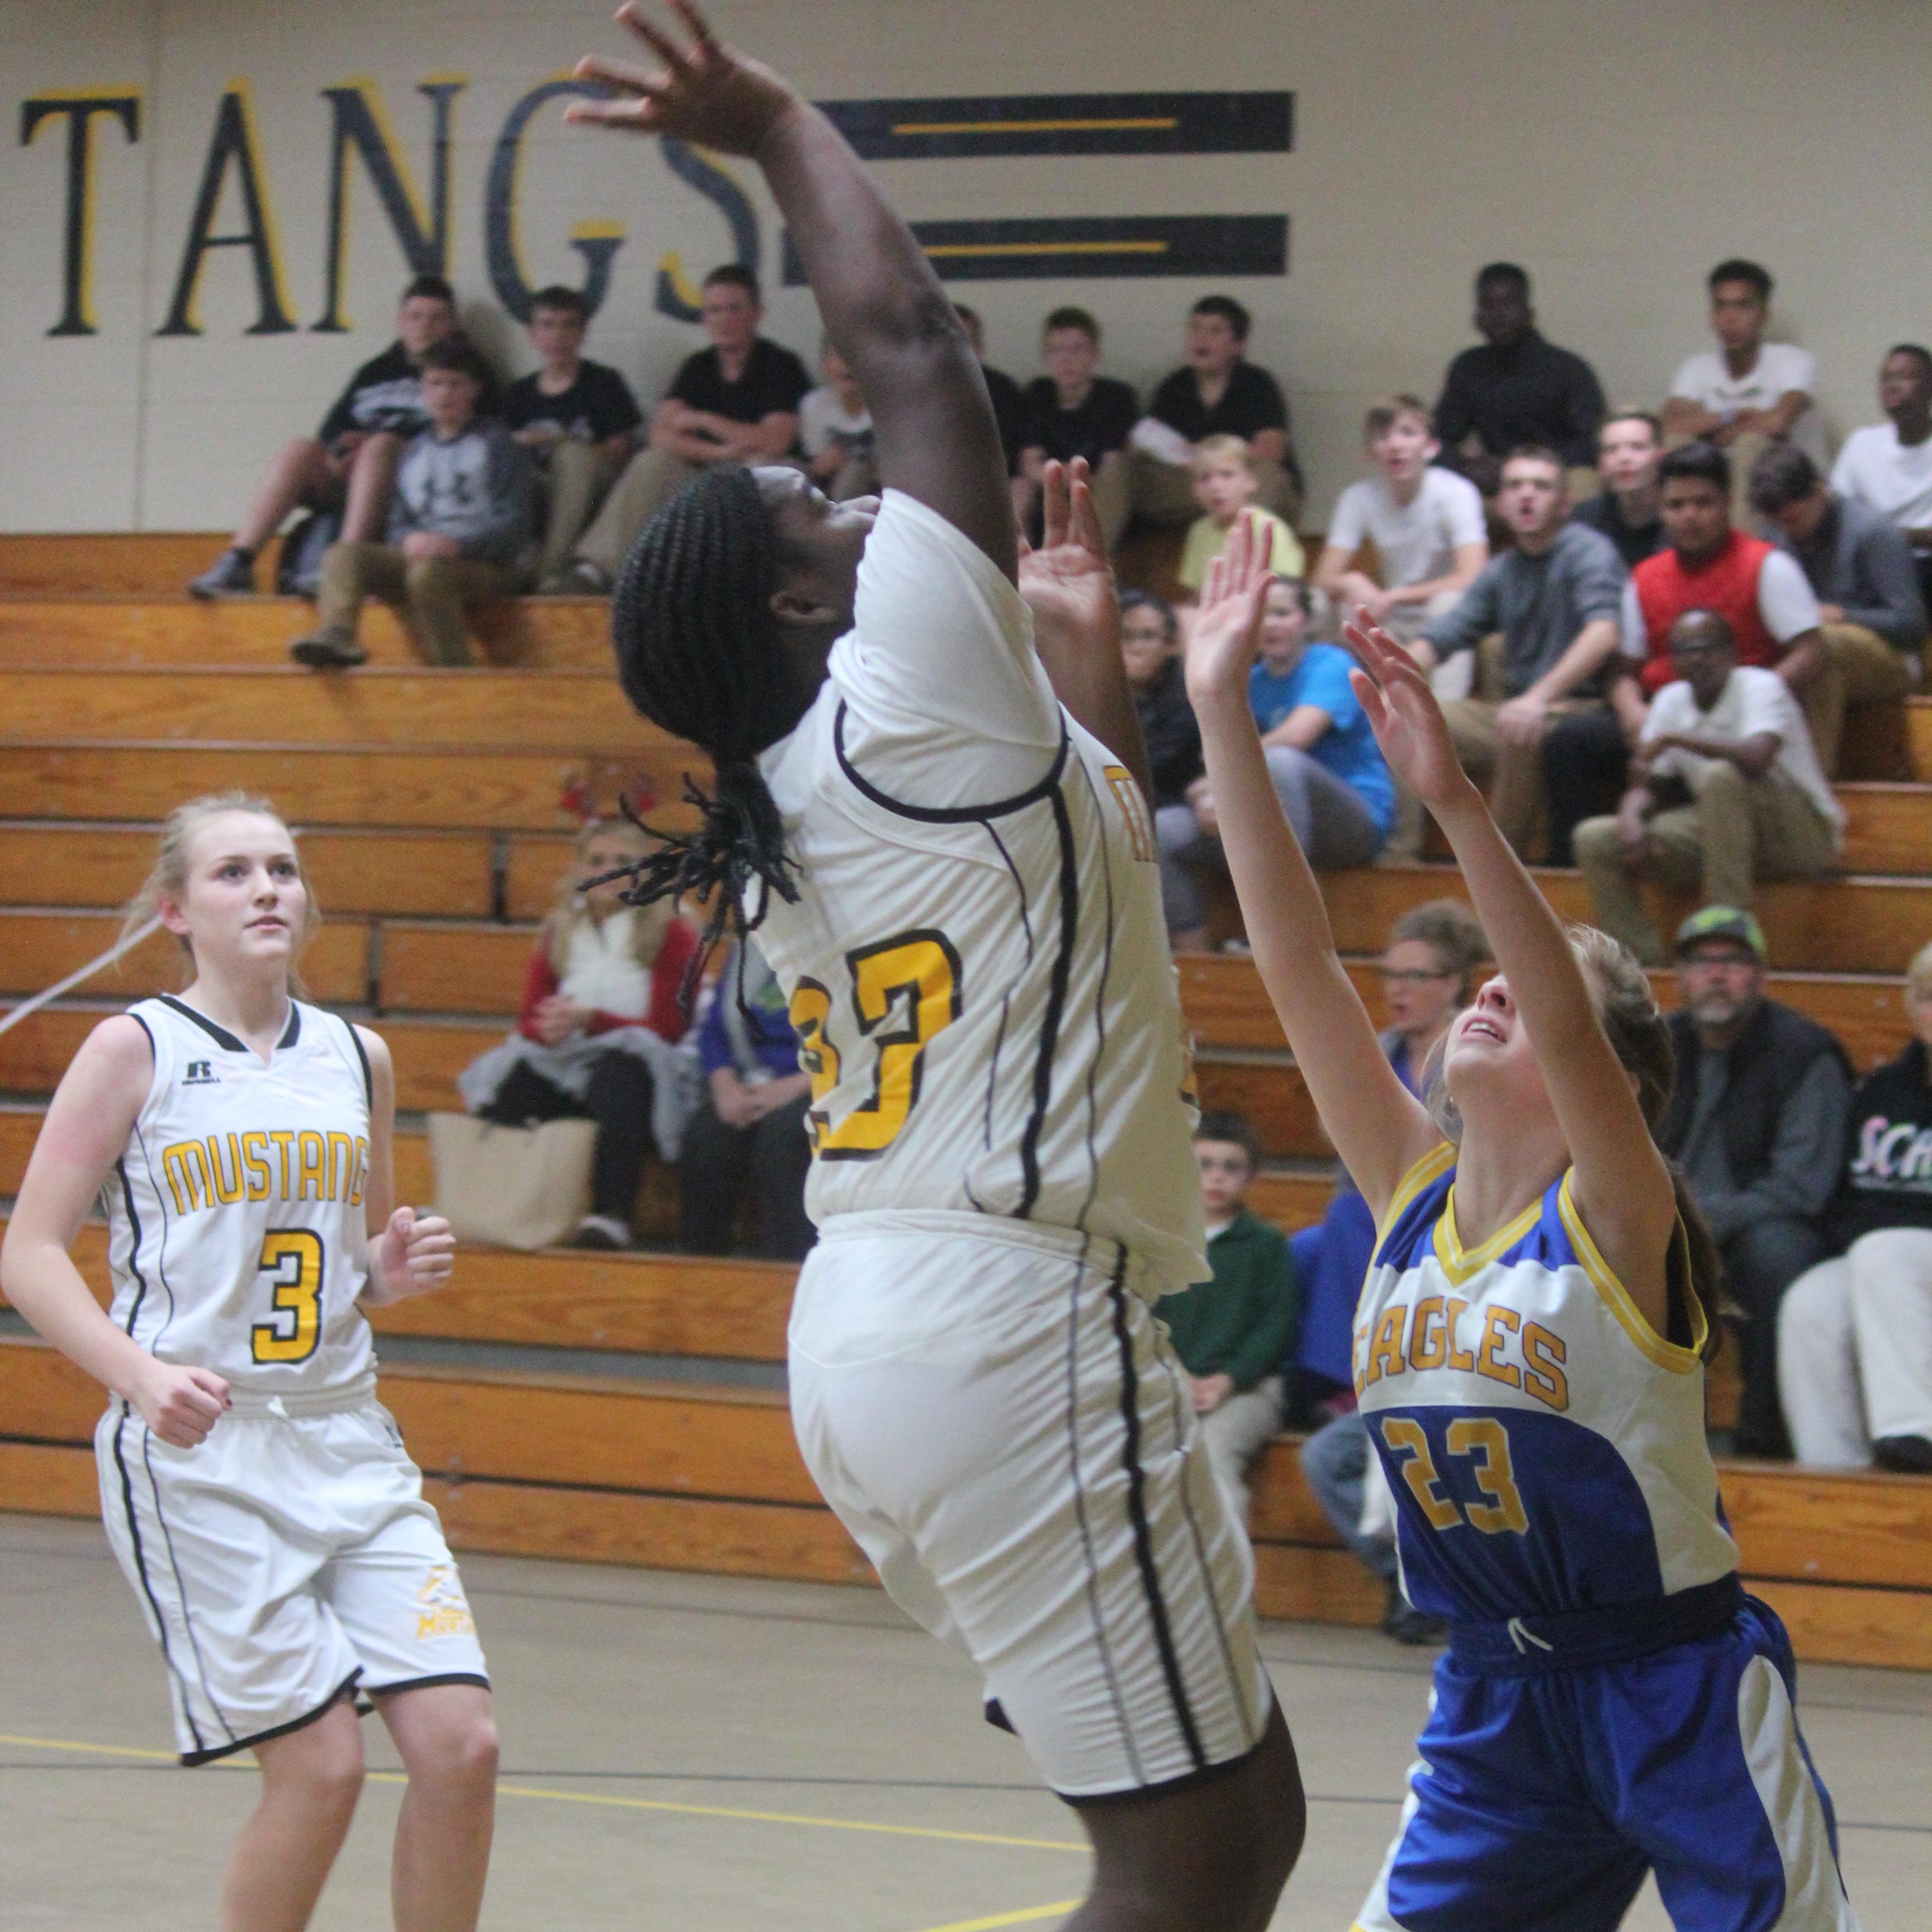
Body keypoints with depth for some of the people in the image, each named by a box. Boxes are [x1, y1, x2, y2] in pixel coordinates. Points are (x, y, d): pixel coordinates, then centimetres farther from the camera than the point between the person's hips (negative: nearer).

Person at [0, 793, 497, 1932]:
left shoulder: (359, 1058, 13)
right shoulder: (136, 1050, -1)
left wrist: (396, 1273, 1)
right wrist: (144, 1374, -21)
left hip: (348, 1440, 5)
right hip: (194, 1454, -5)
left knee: (461, 1742, -7)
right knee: (322, 1766, -10)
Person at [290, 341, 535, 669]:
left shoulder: (496, 443, 6)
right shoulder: (416, 451, 23)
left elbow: (513, 523, -4)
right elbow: (398, 522, 17)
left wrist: (456, 544, -18)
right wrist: (410, 540, -9)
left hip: (490, 564, -5)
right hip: (421, 553, 5)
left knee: (428, 572, -39)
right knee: (343, 555, -20)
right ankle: (336, 634, -45)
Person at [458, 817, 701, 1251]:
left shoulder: (672, 935, 4)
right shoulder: (558, 934, 18)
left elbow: (667, 1028, -4)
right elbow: (529, 1021, 12)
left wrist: (591, 1020, -18)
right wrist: (549, 1028, -15)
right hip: (562, 1062, 4)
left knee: (618, 1070, -39)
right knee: (513, 1080, -29)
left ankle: (611, 1216, -51)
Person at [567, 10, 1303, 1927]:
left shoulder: (793, 816, 17)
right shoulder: (907, 691, -9)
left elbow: (1080, 854, 32)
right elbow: (904, 335, -6)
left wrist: (1080, 649, 31)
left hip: (871, 1330, 10)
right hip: (1009, 1326, -10)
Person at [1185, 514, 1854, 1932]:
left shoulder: (1616, 1221, -14)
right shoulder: (1411, 1193, 0)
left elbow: (1568, 1029, -33)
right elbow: (1296, 959, -8)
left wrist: (1456, 801, -45)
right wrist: (1221, 710, -16)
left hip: (1679, 1694, -5)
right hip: (1498, 1696, 5)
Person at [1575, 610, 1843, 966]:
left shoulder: (1760, 686, -15)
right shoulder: (1671, 700, 5)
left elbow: (1757, 756, -35)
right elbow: (1647, 786, 6)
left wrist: (1672, 738, -26)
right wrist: (1632, 819, -18)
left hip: (1802, 834, -7)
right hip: (1718, 831, 7)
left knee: (1721, 776, -37)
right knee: (1594, 839, -6)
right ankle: (1643, 961, -14)